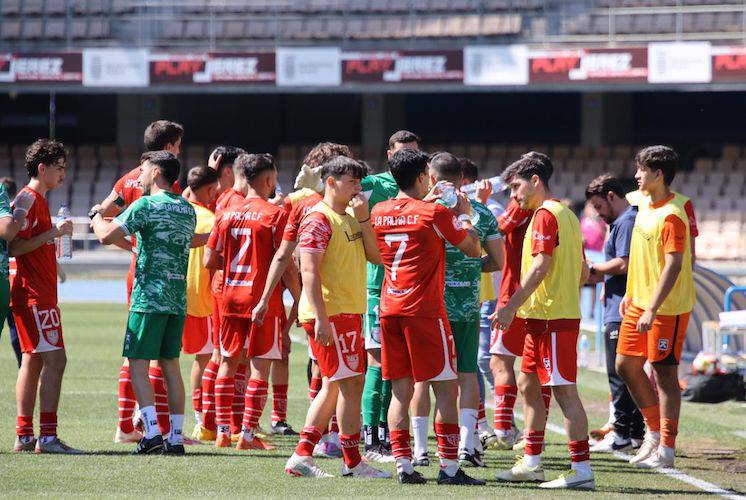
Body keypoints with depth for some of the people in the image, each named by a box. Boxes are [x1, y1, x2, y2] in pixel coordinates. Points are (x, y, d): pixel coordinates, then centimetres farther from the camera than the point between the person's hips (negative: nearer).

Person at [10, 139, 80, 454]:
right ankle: (47, 437, -17)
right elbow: (14, 247, -19)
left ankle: (24, 436, 13)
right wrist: (53, 233, -19)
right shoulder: (28, 200, -12)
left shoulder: (38, 200, 19)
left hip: (39, 293, 11)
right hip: (34, 294, -11)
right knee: (55, 359, -14)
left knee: (33, 360, 10)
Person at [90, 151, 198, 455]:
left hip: (149, 298, -7)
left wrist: (96, 215, 6)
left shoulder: (146, 205, -9)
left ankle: (153, 433, -15)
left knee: (138, 364, -4)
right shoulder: (188, 209, 13)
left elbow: (107, 236, -13)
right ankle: (175, 437, 8)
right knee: (170, 365, 10)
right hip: (178, 300, 7)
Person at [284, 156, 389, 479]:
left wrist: (364, 220, -2)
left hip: (349, 313, 9)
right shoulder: (318, 220, -11)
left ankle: (302, 456, 14)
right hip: (329, 315, -9)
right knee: (351, 381, -8)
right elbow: (309, 271, -17)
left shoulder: (351, 218, 17)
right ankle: (352, 462, -3)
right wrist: (321, 317, -23)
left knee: (335, 385, 11)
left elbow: (375, 257, 10)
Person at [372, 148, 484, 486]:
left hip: (389, 309, 5)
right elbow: (473, 249, 1)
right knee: (446, 388, 0)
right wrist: (464, 216, 19)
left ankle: (403, 465, 2)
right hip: (425, 310, -5)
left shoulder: (379, 213, 7)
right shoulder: (436, 214, -9)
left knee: (400, 390, 7)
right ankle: (449, 467, -3)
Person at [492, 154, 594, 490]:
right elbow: (583, 272, 20)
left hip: (552, 318, -10)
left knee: (564, 391, -10)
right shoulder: (565, 214, 18)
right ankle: (531, 462, 21)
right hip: (543, 318, 10)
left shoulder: (545, 214, -12)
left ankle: (582, 470, -12)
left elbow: (541, 265, -20)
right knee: (528, 384, 16)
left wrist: (510, 307, -20)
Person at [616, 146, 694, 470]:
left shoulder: (672, 216, -19)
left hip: (667, 308, -9)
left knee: (664, 372, -4)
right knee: (626, 365, 12)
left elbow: (674, 266, -23)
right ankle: (655, 432, 26)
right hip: (639, 303, 9)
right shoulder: (645, 208, 9)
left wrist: (652, 309, -26)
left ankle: (666, 450, 2)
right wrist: (630, 294, 21)